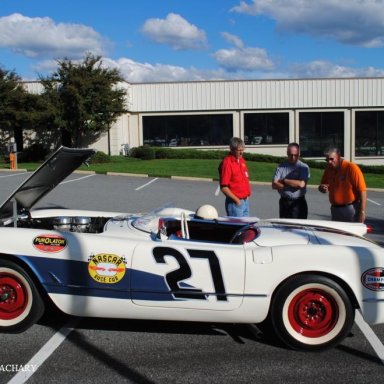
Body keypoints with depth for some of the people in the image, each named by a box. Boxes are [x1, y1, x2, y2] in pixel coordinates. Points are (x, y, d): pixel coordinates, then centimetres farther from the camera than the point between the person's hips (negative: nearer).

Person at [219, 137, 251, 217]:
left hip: (245, 201, 9)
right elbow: (223, 187, -20)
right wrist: (236, 200, -18)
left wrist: (246, 196, 13)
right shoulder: (227, 163, -16)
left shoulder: (242, 160, 11)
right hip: (235, 203, -9)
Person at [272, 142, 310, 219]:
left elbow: (301, 184, -16)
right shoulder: (281, 166, 6)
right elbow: (274, 185, -4)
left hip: (298, 203, -3)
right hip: (284, 202, 3)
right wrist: (293, 184, -11)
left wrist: (284, 181, -7)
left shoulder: (304, 167, -2)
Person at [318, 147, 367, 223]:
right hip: (335, 209, 6)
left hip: (351, 209, -6)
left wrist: (362, 212, -19)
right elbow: (322, 186, 18)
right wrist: (322, 188, -7)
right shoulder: (328, 169, 5)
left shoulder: (352, 168, -13)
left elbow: (362, 191, -15)